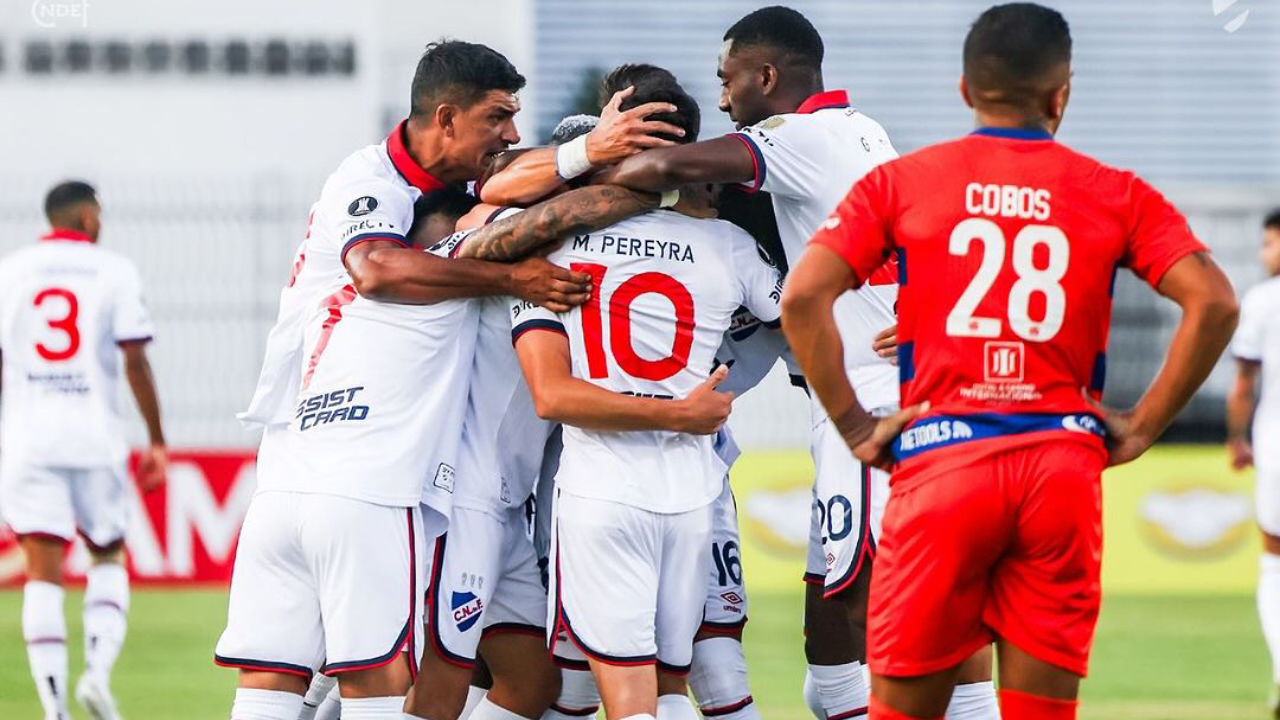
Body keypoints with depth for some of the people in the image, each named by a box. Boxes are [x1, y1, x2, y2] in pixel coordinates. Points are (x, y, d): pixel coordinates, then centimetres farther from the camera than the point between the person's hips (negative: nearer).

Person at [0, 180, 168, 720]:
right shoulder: (113, 270, 3)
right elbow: (136, 362, -3)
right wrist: (157, 441, 2)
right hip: (95, 434, -1)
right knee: (108, 559, 16)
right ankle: (97, 671, -5)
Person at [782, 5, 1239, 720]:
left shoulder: (899, 182, 6)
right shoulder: (1118, 195, 7)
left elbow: (803, 298, -5)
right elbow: (1214, 304, -4)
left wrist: (855, 426, 2)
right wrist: (1143, 427, 3)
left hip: (941, 465, -1)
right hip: (1065, 467, 1)